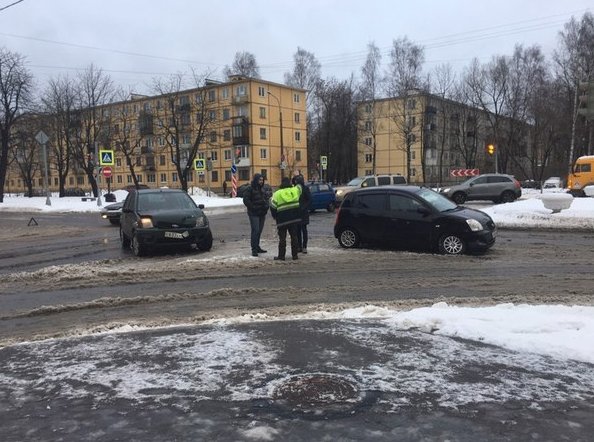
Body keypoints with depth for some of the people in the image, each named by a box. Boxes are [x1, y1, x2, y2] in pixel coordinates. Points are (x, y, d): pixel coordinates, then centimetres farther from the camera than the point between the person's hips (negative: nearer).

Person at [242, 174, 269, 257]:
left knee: (259, 231, 12)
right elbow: (246, 200, -13)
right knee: (255, 231, -11)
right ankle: (254, 249, -8)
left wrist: (266, 206, 6)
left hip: (262, 213, 7)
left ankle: (257, 247, 22)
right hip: (254, 214, -7)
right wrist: (253, 208, -15)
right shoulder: (250, 189, -8)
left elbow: (265, 199, 24)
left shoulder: (261, 189, 16)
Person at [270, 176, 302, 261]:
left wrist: (275, 217, 9)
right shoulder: (295, 190, 2)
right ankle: (294, 255, 14)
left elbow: (273, 207, -5)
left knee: (282, 238, 3)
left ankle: (281, 256, 4)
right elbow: (299, 186, 26)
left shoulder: (277, 194, -6)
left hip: (282, 220, -3)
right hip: (294, 218, 3)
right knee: (294, 236, 11)